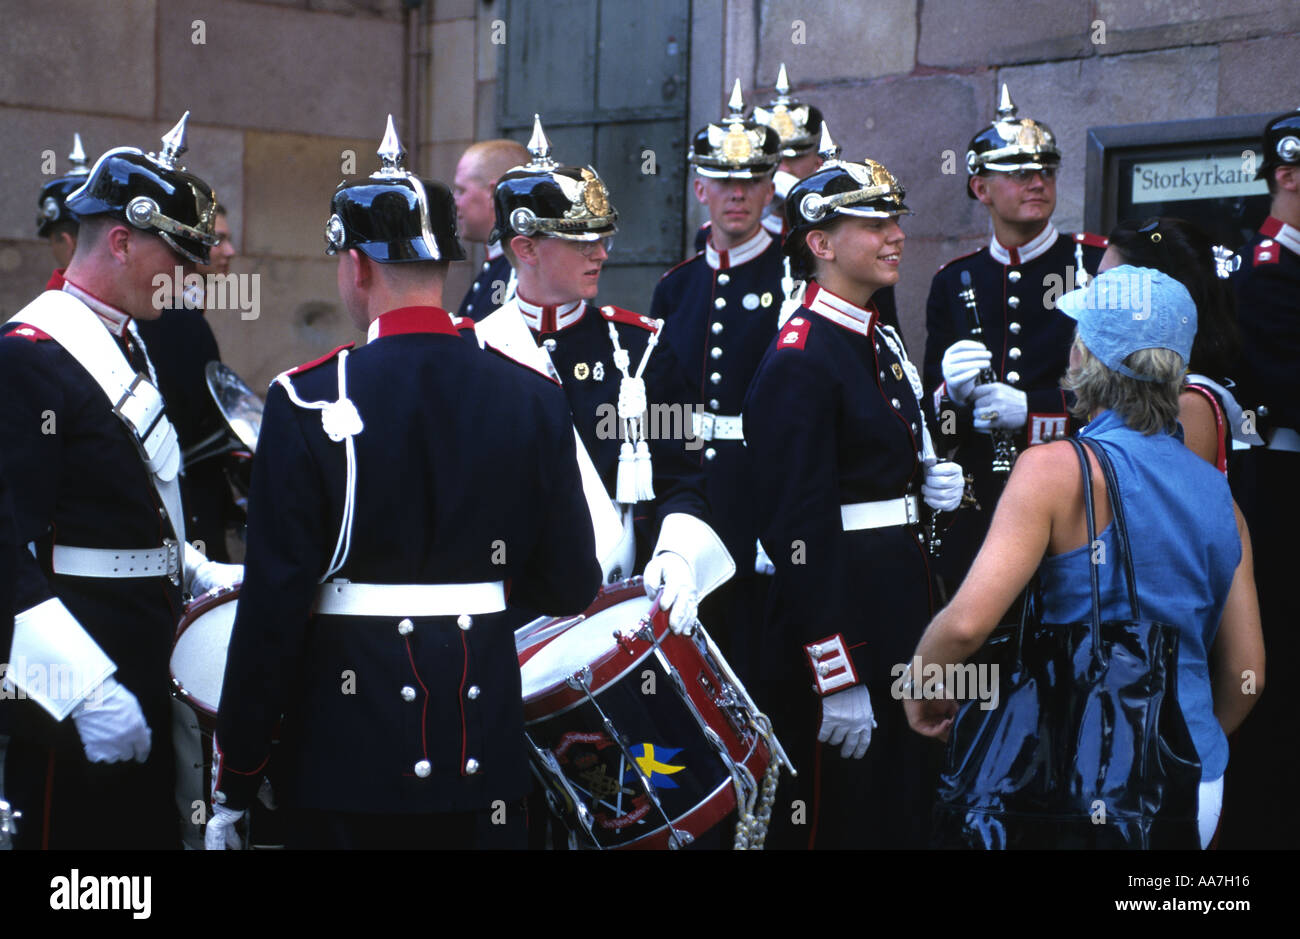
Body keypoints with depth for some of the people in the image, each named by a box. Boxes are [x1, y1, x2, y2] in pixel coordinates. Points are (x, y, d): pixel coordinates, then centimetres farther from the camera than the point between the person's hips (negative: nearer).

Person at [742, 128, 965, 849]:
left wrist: (930, 483, 3)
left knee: (901, 812, 16)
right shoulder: (798, 361, -16)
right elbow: (798, 529, -21)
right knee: (838, 816, 0)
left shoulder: (884, 344, 13)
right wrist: (837, 680, -23)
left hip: (902, 616, 9)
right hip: (837, 621, -9)